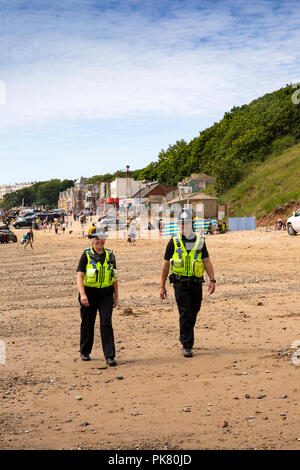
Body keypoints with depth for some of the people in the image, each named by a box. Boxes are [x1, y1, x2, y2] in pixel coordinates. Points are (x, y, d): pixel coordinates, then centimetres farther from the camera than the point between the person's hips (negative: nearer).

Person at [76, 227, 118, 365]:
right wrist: (82, 294, -23)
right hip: (90, 293, -1)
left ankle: (110, 356, -7)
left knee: (106, 323, -9)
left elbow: (114, 277, 14)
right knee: (87, 324, 10)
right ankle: (85, 352, 31)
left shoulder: (110, 255, 7)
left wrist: (116, 296, 13)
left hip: (106, 294, 2)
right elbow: (79, 276, -10)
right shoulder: (86, 255, -4)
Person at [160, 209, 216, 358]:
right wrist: (162, 286, 2)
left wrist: (212, 280, -4)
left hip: (196, 283, 3)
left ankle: (185, 338, 32)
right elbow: (166, 264, 4)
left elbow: (207, 262, 7)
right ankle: (186, 345, -4)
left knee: (193, 313, 12)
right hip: (180, 283, -3)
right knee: (185, 314, -9)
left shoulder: (200, 241, 7)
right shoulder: (174, 242, 1)